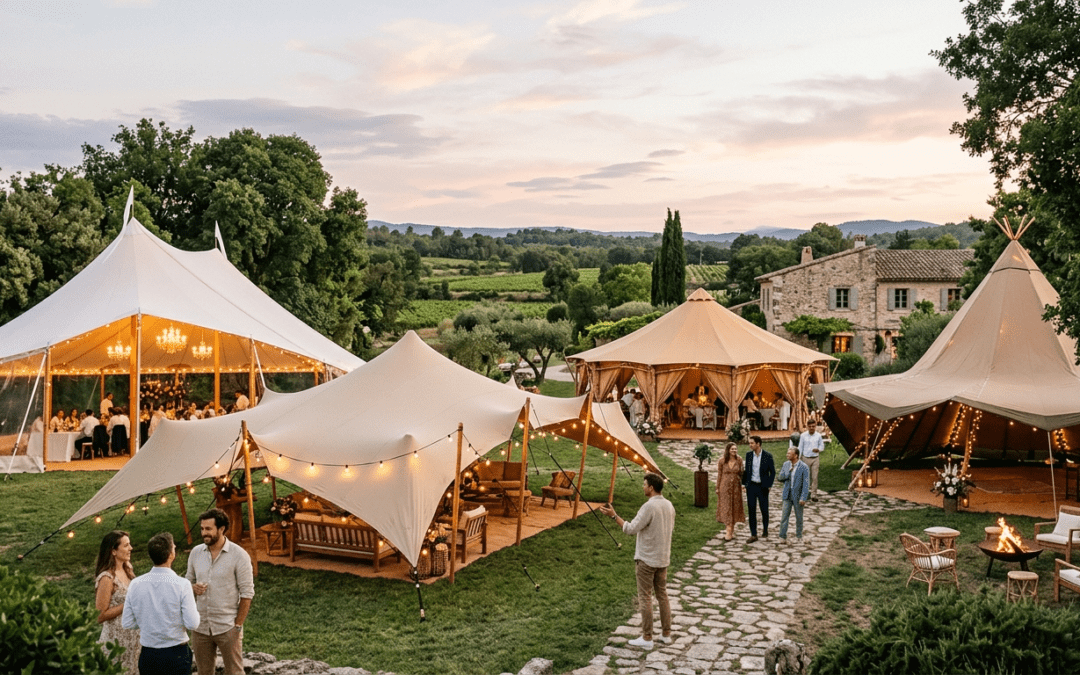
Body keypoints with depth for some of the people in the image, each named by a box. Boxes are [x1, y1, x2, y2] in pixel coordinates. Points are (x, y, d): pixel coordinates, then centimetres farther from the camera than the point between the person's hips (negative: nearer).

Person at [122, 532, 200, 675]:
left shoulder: (135, 584, -4)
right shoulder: (182, 585, -16)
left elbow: (127, 623, 1)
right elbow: (192, 624, -16)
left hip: (147, 656, 4)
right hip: (176, 656, -4)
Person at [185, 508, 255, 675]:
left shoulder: (239, 555, -11)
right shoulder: (196, 552, 3)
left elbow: (247, 594, -9)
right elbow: (188, 580, 15)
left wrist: (238, 625, -11)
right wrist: (193, 588, -9)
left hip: (227, 628, -4)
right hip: (200, 627, 4)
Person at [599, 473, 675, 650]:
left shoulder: (649, 506, -21)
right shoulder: (669, 506, 5)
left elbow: (631, 529, -21)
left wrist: (613, 515, -16)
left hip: (647, 559, -8)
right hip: (663, 558, 8)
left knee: (645, 597, 0)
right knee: (662, 594, 16)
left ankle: (646, 638, 3)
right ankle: (666, 634, 21)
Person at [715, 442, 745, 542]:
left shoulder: (739, 460, 1)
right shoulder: (722, 461, -4)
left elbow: (741, 473, 8)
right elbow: (719, 475, 1)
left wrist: (742, 484, 3)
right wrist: (717, 488, 2)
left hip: (736, 487, 2)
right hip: (725, 486, -2)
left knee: (735, 508, 7)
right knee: (726, 508, -4)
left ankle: (731, 529, 20)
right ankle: (729, 531, -4)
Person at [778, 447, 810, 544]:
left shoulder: (804, 467, -13)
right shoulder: (786, 464, 3)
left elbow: (806, 484, -14)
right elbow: (781, 478, 5)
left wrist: (803, 498, -19)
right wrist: (789, 471, -13)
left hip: (798, 496, -3)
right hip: (787, 495, 3)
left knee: (799, 517, 10)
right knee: (784, 516, -3)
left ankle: (799, 536, 26)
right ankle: (783, 537, 1)